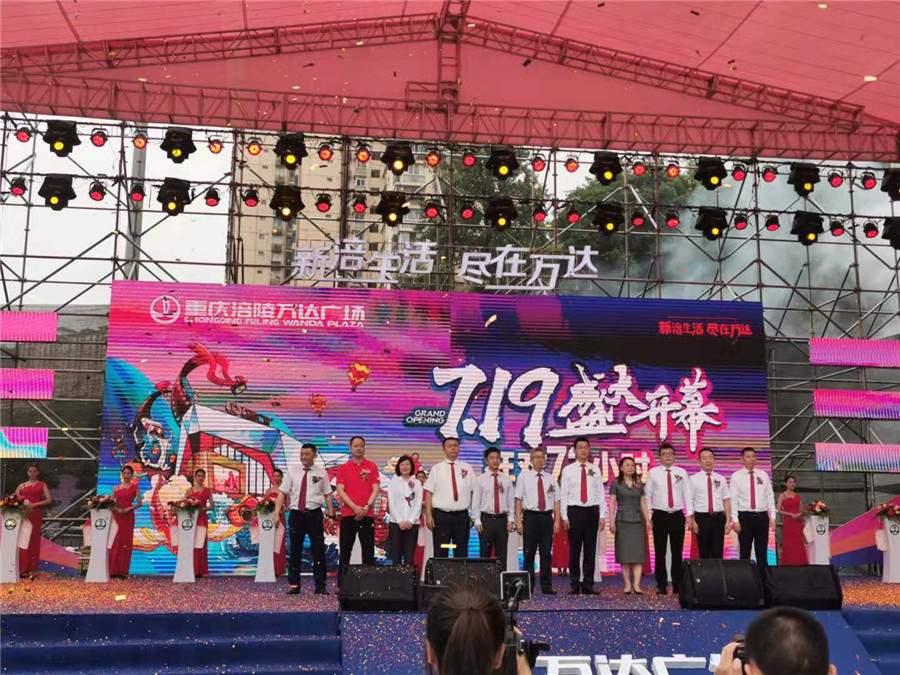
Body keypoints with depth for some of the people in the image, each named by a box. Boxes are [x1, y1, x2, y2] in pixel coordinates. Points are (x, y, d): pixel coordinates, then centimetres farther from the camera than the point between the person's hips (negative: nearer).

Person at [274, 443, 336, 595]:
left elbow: (327, 496, 4)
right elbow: (282, 493, 4)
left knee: (318, 552, 4)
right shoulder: (292, 472, 6)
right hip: (296, 514, 1)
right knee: (295, 551, 7)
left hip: (314, 515, -1)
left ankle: (320, 586, 12)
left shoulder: (321, 473, 4)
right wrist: (276, 514, -6)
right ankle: (294, 585, 16)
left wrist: (331, 515, -3)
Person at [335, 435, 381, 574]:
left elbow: (376, 489, 1)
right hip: (348, 514, 0)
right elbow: (340, 491, -1)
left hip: (367, 514, 0)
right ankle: (342, 583, 9)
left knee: (368, 551, 1)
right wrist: (355, 507, -12)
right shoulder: (343, 468, 7)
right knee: (345, 551, 3)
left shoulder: (372, 467, 7)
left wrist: (366, 508, -12)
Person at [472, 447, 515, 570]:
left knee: (502, 554, 6)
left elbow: (511, 501, 7)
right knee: (485, 554, 1)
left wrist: (511, 520, -2)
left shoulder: (507, 479, 7)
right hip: (486, 519, -2)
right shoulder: (480, 480, 1)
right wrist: (477, 521, -7)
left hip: (502, 519, 2)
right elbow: (475, 501, -1)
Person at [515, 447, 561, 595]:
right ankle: (528, 587, 7)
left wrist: (557, 521, -1)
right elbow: (518, 499, -1)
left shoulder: (550, 479, 11)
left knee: (546, 553, 5)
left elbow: (556, 501, 8)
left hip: (547, 517, 2)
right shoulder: (524, 476, 3)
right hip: (530, 517, -2)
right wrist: (518, 521, -8)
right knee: (529, 554, 1)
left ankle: (547, 586, 11)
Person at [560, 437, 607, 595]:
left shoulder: (595, 470, 9)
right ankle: (575, 585, 9)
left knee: (591, 550, 4)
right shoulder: (568, 470, 3)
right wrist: (564, 517, -6)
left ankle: (588, 585, 11)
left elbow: (601, 494, 7)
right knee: (574, 550, 2)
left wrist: (602, 516, 0)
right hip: (574, 511, -2)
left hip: (592, 511, 2)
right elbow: (563, 495, 1)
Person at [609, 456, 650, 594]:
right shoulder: (616, 483, 3)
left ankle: (637, 585, -8)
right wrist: (611, 521, -8)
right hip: (622, 521, -2)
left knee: (638, 553, -5)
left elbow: (643, 503, 12)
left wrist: (647, 520, 4)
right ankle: (627, 585, 4)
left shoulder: (639, 484, 12)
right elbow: (612, 503, -1)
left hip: (637, 521, 3)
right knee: (624, 554, -1)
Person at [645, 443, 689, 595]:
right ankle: (661, 585, 11)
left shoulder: (682, 473, 5)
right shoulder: (653, 473, 2)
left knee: (677, 552, 6)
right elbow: (647, 495, 3)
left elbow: (687, 494, 3)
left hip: (677, 516, 1)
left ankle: (678, 585, 14)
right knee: (660, 552, 3)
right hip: (659, 516, -1)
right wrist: (647, 517, -2)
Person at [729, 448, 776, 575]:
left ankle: (763, 578, 13)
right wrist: (735, 520, -10)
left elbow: (770, 496, 9)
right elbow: (733, 499, -4)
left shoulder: (763, 475, 9)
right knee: (745, 552, 2)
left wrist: (772, 517, 2)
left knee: (762, 552, 8)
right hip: (745, 517, -3)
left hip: (762, 517, 3)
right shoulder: (736, 476, 0)